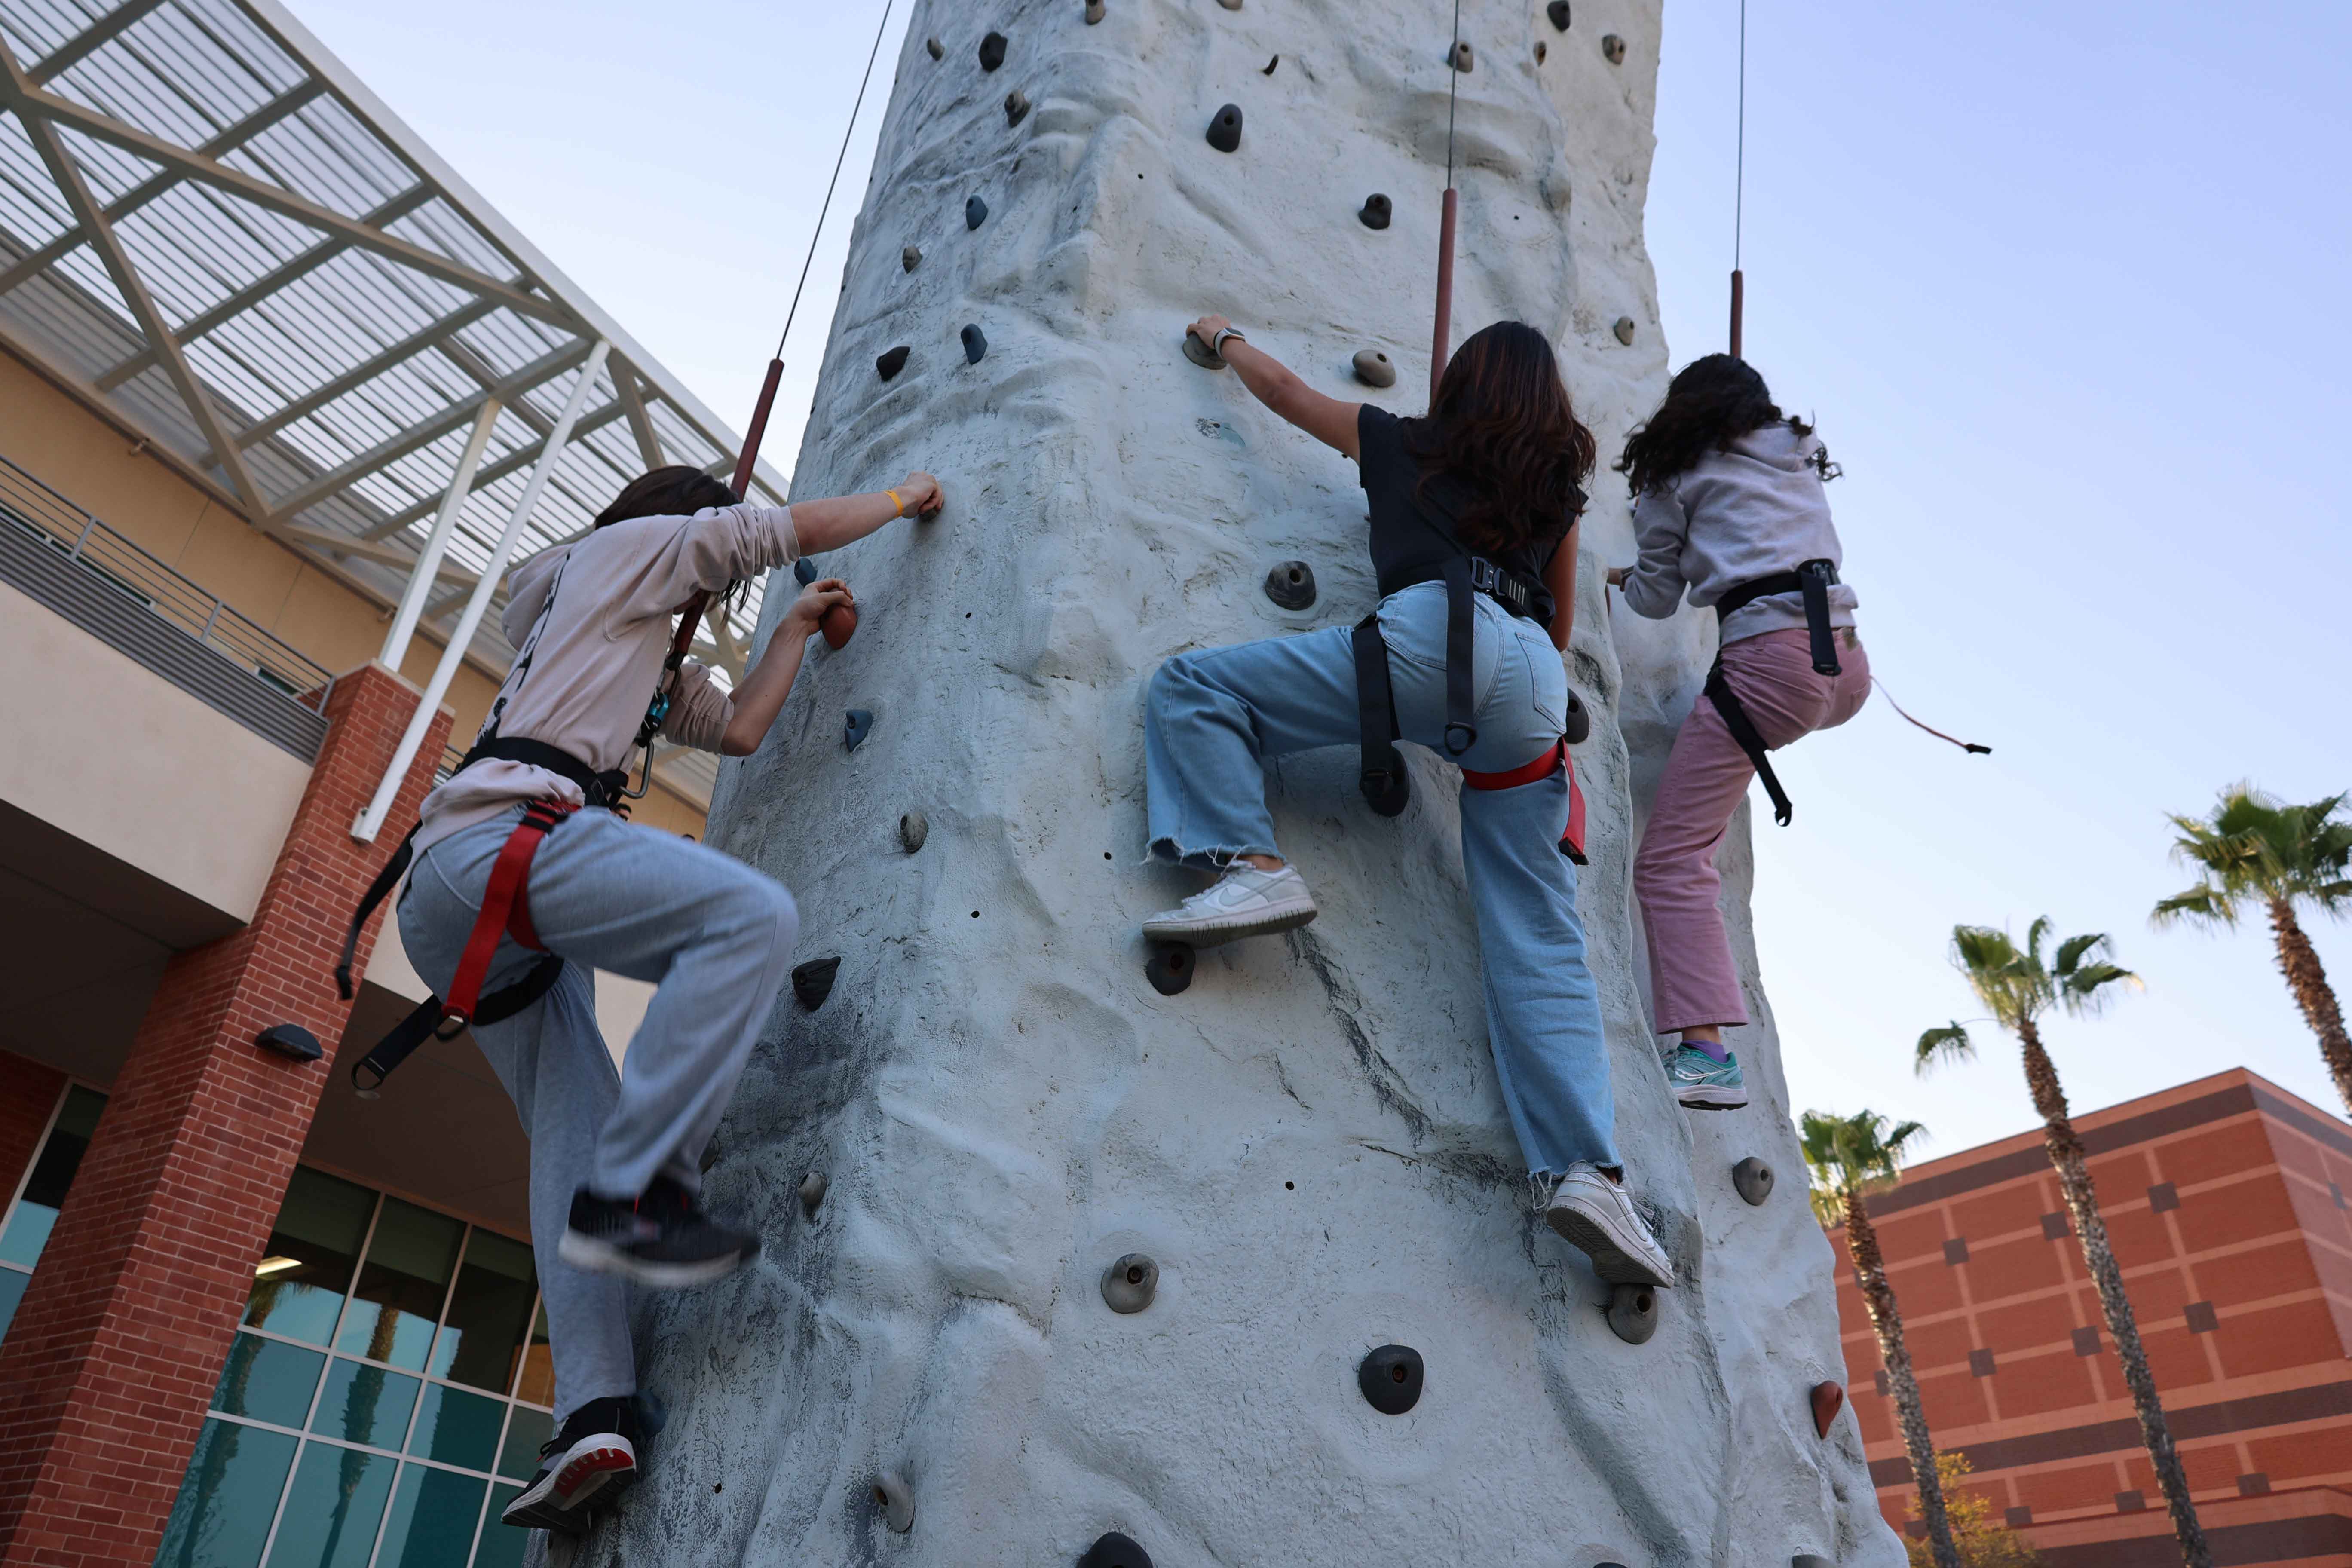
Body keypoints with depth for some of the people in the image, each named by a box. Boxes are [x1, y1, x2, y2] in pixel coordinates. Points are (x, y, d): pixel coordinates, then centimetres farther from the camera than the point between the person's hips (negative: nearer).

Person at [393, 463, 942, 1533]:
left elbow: (740, 727, 34)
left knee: (572, 1126, 2)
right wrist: (901, 500, 29)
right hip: (505, 833, -10)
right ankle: (631, 1193, -30)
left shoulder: (650, 660, 38)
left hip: (451, 904, 10)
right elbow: (783, 529, 14)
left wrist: (798, 625, 39)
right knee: (753, 917, -26)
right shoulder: (632, 544, 14)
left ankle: (591, 1420, -8)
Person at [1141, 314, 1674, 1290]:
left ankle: (1256, 867, -16)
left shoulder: (1404, 443, 24)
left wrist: (1222, 336, 55)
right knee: (1539, 940, 2)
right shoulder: (1558, 490, 31)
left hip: (1434, 636, -4)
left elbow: (1281, 388, 36)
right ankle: (1587, 1167, -8)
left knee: (1190, 688, 4)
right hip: (1534, 683, 5)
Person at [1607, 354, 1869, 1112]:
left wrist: (1624, 576, 36)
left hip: (1770, 657, -7)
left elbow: (1657, 598, 14)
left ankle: (1706, 1052, -19)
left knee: (1672, 858, -8)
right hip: (1846, 663, 7)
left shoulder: (1680, 471, 9)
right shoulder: (1800, 458, 25)